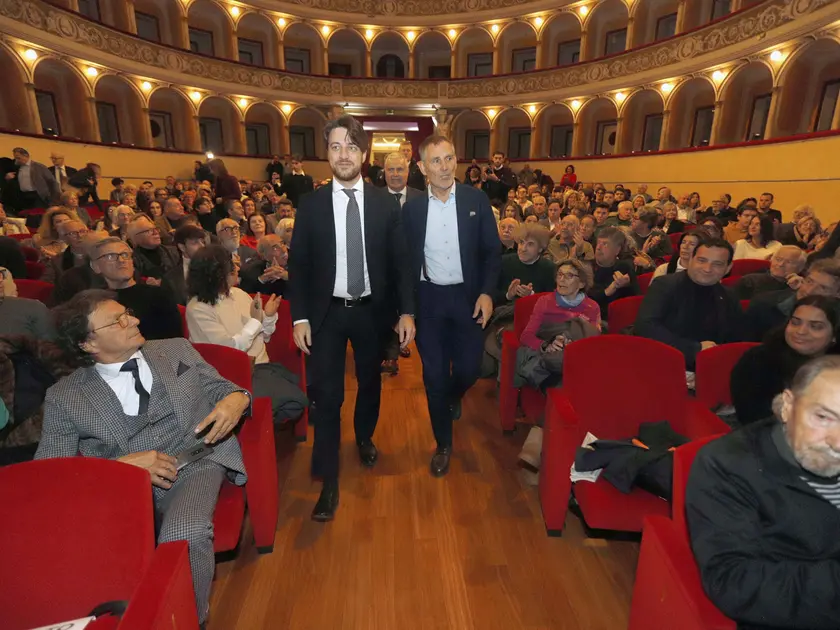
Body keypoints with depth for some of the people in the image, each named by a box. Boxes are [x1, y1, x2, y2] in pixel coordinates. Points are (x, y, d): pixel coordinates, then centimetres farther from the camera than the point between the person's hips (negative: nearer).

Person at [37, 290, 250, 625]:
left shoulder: (177, 350, 10)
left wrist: (237, 398, -13)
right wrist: (121, 465, -17)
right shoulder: (64, 397, 4)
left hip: (194, 464, 0)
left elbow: (223, 389, 13)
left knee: (185, 535, -30)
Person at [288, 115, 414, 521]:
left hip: (371, 311, 2)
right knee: (327, 396, 0)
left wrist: (406, 311, -6)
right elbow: (298, 264, -1)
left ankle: (365, 438, 47)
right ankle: (329, 482, 15)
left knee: (370, 382, 19)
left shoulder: (385, 203, -1)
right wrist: (300, 317, -7)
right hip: (327, 312, -1)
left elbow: (400, 261, 0)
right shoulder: (311, 203, -2)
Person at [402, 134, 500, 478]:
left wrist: (486, 292, -12)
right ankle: (443, 443, 27)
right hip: (429, 299, 0)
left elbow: (492, 252, 0)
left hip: (468, 297, 0)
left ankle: (453, 397, 46)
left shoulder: (477, 200, -2)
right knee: (434, 374, 6)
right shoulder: (411, 208, -1)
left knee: (468, 368, 6)